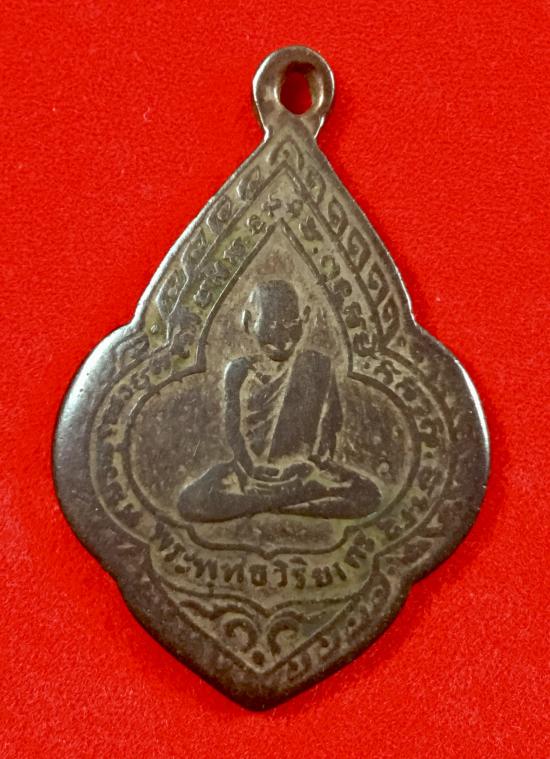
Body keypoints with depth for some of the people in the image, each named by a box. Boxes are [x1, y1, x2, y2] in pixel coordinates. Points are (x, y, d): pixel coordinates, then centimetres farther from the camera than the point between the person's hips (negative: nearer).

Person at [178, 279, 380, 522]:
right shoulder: (239, 372, 2)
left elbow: (331, 420, 5)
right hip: (254, 469, -1)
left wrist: (317, 462, -6)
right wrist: (255, 469, -11)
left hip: (303, 468, 1)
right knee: (190, 503, -24)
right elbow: (234, 429, 0)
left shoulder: (315, 365, 3)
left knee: (366, 496, -23)